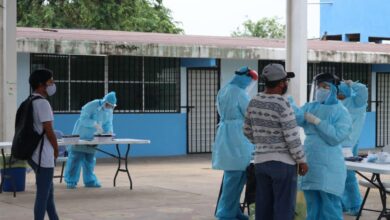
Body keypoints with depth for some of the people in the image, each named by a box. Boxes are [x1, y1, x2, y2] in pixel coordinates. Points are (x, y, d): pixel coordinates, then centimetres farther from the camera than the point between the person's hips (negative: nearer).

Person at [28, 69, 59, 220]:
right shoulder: (43, 103, -17)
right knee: (43, 194, -2)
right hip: (44, 156, -9)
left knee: (48, 191, 19)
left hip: (33, 153, 9)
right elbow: (48, 130, -19)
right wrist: (56, 149, -4)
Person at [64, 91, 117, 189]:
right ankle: (71, 181, -2)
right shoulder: (92, 106, -20)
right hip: (81, 135, -6)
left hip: (92, 137, 6)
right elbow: (83, 119, -23)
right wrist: (95, 124, -35)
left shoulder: (109, 111, 2)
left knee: (90, 159, 11)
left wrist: (109, 131, -12)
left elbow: (108, 124, 9)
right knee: (76, 157, -6)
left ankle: (90, 180, 18)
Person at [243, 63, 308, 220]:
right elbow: (292, 137, -17)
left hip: (261, 161, 7)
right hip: (283, 162, -7)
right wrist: (302, 160, -6)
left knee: (264, 207, 11)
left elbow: (248, 131, 14)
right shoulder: (282, 105, -18)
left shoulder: (254, 102, 3)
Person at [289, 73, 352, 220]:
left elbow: (336, 137, -16)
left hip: (329, 168, -6)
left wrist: (317, 122, -16)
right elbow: (297, 118, -10)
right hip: (309, 165, 6)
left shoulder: (341, 112, -5)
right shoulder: (310, 107, 10)